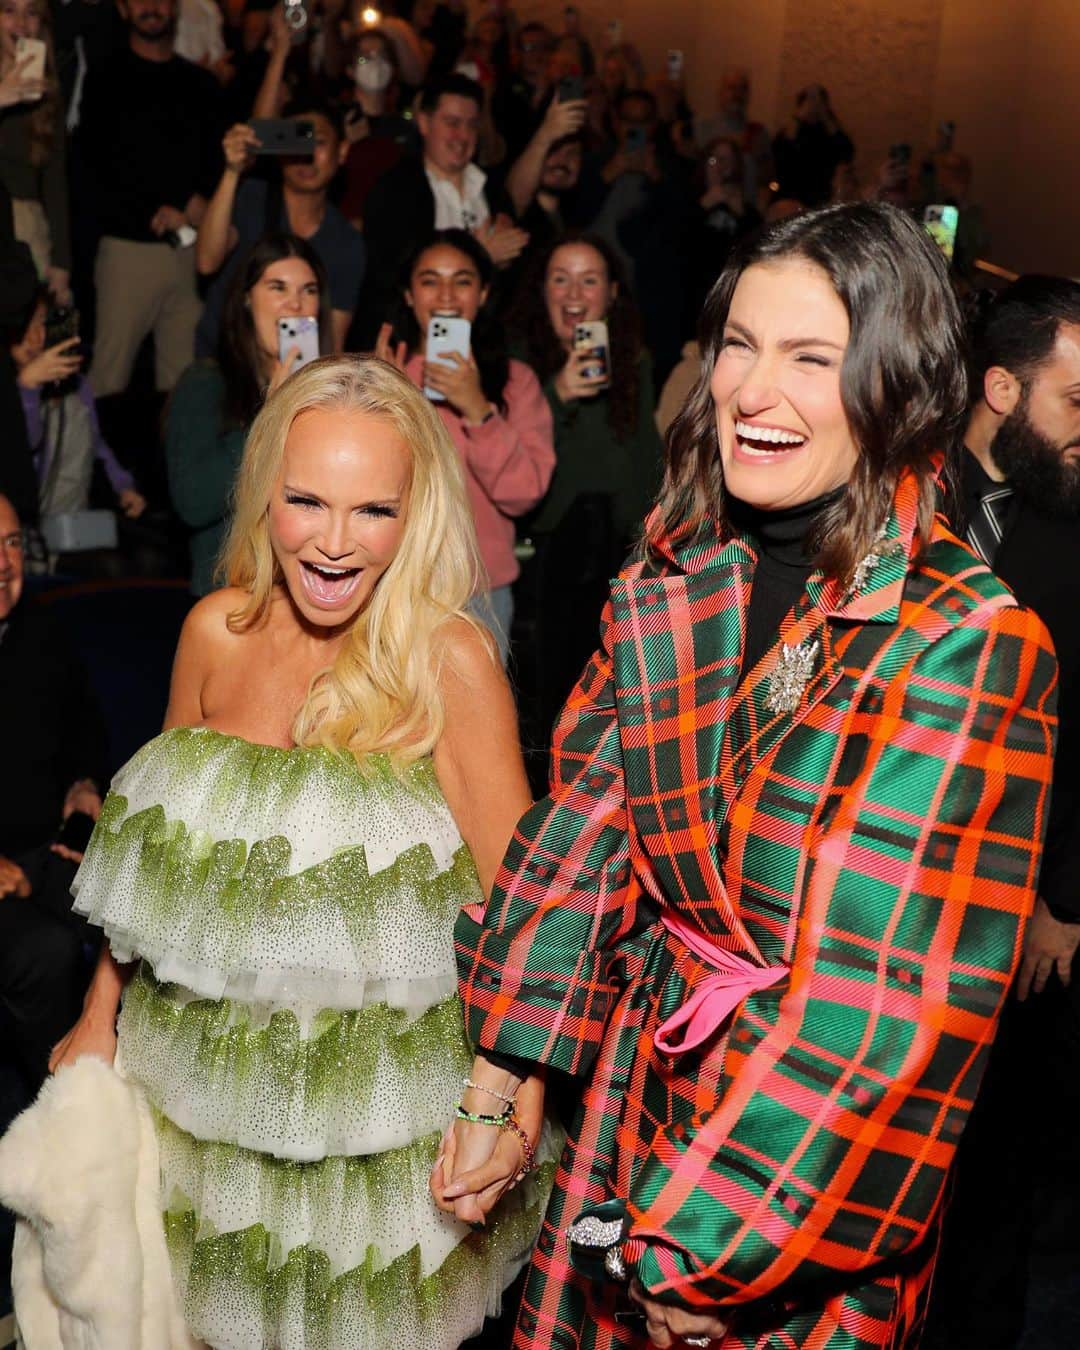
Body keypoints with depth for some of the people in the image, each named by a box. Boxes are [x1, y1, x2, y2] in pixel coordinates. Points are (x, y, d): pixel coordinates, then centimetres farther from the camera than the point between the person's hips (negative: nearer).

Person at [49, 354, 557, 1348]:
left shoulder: (447, 656, -18)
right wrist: (101, 1014, 10)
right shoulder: (218, 631, -5)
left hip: (373, 1076, -3)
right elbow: (158, 842, 7)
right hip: (203, 1067, 4)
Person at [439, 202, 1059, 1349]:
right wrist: (494, 1082, -2)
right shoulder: (671, 584, -2)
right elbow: (579, 833, 0)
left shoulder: (968, 642, -21)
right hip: (635, 1090, 5)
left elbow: (899, 996, -21)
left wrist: (711, 1244, -17)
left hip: (809, 1156, -4)